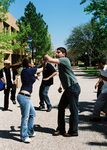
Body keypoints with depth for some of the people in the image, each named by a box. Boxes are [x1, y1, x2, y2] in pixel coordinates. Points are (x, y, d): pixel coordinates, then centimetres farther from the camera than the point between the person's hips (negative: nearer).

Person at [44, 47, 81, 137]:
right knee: (61, 108, 10)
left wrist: (46, 56, -2)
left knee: (73, 109, -2)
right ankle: (61, 129, 19)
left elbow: (51, 60, -24)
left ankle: (73, 131, 8)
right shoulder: (60, 63, 18)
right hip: (68, 89, 10)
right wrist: (61, 86, 20)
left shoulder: (65, 60, -12)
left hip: (73, 88, -10)